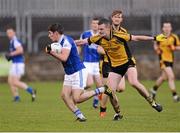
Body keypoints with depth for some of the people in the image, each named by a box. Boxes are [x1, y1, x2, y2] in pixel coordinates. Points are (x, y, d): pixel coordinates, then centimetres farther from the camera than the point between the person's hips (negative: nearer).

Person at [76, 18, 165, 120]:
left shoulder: (118, 36, -20)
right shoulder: (98, 39, -9)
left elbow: (135, 38, -15)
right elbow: (82, 42, 3)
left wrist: (154, 38, -14)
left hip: (127, 62, -4)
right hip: (115, 66, 4)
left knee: (134, 83, -26)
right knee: (110, 90, -7)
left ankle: (152, 102, -11)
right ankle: (118, 113, 14)